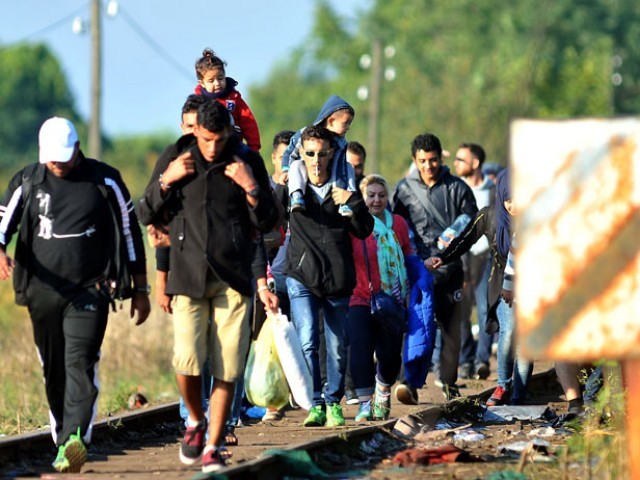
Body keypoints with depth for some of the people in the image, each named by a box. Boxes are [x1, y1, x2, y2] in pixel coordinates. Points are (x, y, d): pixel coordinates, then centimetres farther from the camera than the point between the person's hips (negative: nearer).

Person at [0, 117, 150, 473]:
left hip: (90, 292, -3)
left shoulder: (105, 180, 1)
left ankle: (75, 441, -31)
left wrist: (141, 289, 9)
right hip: (43, 293, 3)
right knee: (54, 373, 9)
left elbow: (130, 233, 8)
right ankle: (64, 444, 20)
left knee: (80, 364, -19)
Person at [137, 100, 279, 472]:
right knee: (187, 361, -13)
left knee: (227, 370, -3)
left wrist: (252, 188, -10)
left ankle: (213, 447, 9)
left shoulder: (248, 162, 3)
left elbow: (268, 224, 6)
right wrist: (165, 181, -6)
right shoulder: (175, 159, 5)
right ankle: (195, 421, 16)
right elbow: (147, 215, 11)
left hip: (233, 277, 0)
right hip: (189, 274, 0)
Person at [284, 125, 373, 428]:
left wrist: (353, 202, -10)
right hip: (302, 278, -2)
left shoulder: (343, 188, 6)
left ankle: (333, 402, 22)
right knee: (307, 342, -16)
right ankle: (315, 405, -10)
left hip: (338, 279, 2)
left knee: (338, 347, 7)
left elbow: (364, 231, 5)